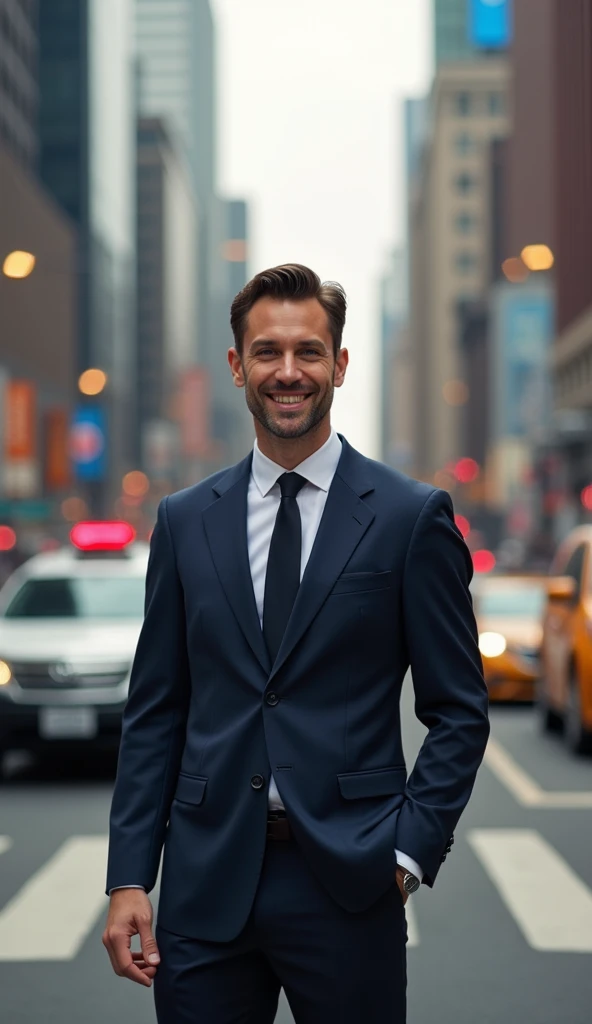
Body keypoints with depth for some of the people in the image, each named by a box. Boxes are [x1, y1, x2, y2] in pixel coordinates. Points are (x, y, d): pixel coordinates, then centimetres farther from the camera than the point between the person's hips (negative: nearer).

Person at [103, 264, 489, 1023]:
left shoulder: (413, 517, 0)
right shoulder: (185, 521, 9)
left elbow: (458, 712, 1)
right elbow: (155, 712, 9)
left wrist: (410, 851, -8)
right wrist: (129, 877, 2)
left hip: (348, 883, -2)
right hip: (206, 885, 3)